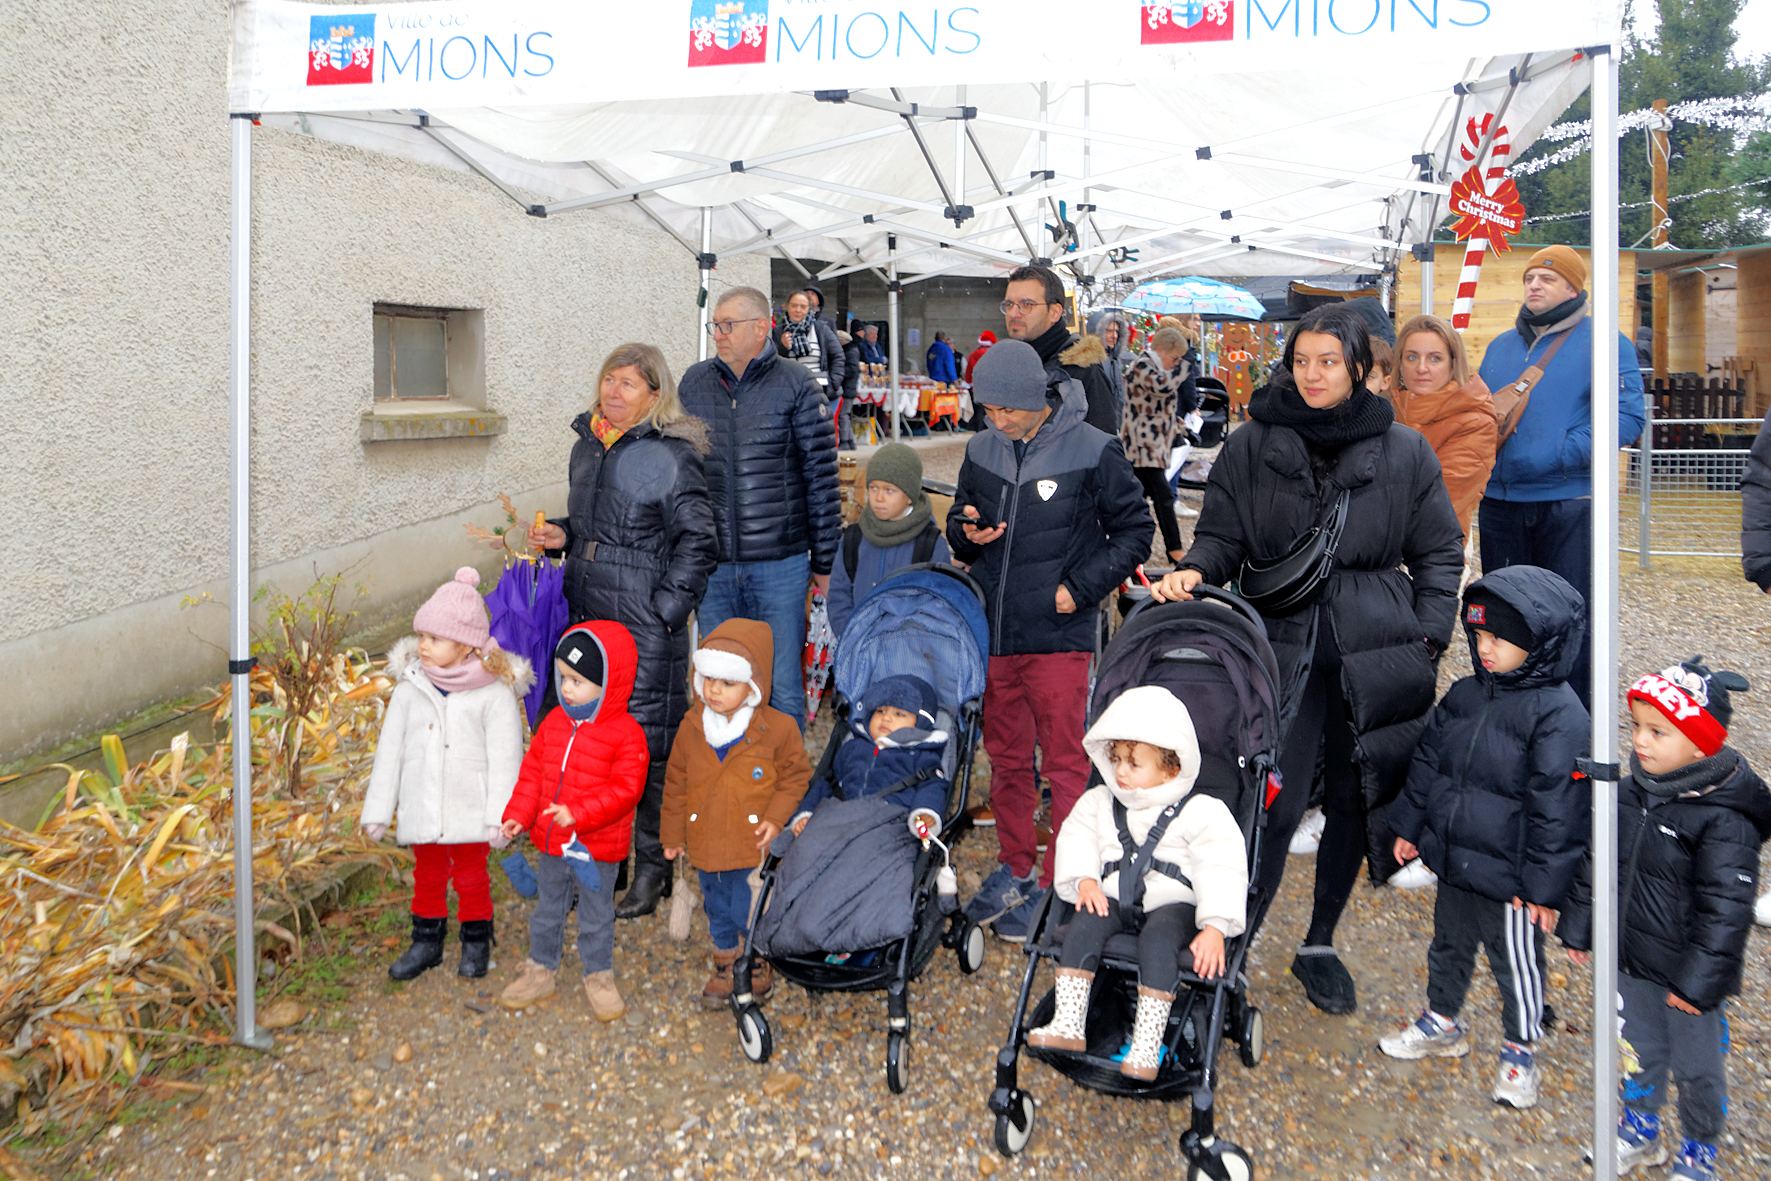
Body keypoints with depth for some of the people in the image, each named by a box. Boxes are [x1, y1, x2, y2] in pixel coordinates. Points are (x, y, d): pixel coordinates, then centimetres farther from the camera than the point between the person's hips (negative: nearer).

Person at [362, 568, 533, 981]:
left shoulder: (494, 692, -14)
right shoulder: (410, 686, -3)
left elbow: (504, 758, -11)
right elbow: (390, 749, 4)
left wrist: (498, 816, -13)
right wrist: (377, 810, 6)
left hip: (469, 811, -3)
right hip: (422, 808, 3)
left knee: (470, 876, 11)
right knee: (427, 875, 18)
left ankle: (476, 941, 31)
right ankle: (426, 940, 35)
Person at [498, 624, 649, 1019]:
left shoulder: (627, 735, -19)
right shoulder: (554, 723, -1)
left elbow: (625, 790, -22)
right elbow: (533, 770, 6)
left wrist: (579, 814, -28)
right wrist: (518, 814, -3)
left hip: (597, 848, -5)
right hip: (551, 842, 5)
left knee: (597, 917, 14)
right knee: (548, 910, 22)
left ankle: (598, 977, 33)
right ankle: (540, 971, 40)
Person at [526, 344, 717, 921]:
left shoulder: (673, 457, -10)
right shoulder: (586, 447, 12)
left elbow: (697, 542, -10)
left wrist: (666, 609, -14)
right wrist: (561, 535, 5)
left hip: (645, 626, -7)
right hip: (585, 614, 7)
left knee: (647, 744, -2)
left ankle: (652, 866, 13)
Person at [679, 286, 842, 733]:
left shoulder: (795, 386, -3)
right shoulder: (694, 382, 7)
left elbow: (821, 476, -1)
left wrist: (825, 561, -2)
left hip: (780, 562, -3)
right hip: (712, 565, 3)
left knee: (783, 687, 5)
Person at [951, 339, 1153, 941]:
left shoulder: (1093, 451, -8)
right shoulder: (981, 451, 6)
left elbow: (1134, 530, -1)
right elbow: (960, 520, 19)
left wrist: (1079, 587, -10)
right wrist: (966, 532, -5)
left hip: (1057, 636, -5)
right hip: (992, 633, 5)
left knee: (1064, 762, 2)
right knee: (1005, 756, 15)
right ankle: (1015, 867, 30)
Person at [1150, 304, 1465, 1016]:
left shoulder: (1404, 452, 6)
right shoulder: (1251, 446, 4)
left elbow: (1439, 554, 10)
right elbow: (1222, 535, 6)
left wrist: (1426, 641, 1)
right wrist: (1194, 572, -15)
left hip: (1372, 652, 2)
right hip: (1280, 644, -1)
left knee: (1352, 796, 9)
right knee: (1274, 799, -9)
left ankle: (1319, 946, 27)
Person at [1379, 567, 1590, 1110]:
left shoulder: (1560, 715, -20)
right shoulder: (1465, 694, 1)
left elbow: (1556, 807, -18)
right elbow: (1427, 761, 12)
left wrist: (1543, 884, -16)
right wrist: (1409, 825, 16)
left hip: (1508, 876, -7)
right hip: (1452, 860, 7)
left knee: (1516, 962, 12)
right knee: (1448, 945, 24)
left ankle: (1519, 1050, 33)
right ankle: (1441, 1023, 45)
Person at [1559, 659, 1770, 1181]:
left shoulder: (1725, 819, -24)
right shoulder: (1632, 794, -3)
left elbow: (1726, 909, -21)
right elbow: (1596, 863, 7)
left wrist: (1699, 981, -19)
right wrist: (1578, 927, 11)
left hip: (1688, 972, -6)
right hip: (1632, 960, 6)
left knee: (1696, 1066, 14)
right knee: (1638, 1047, 23)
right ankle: (1640, 1129, 45)